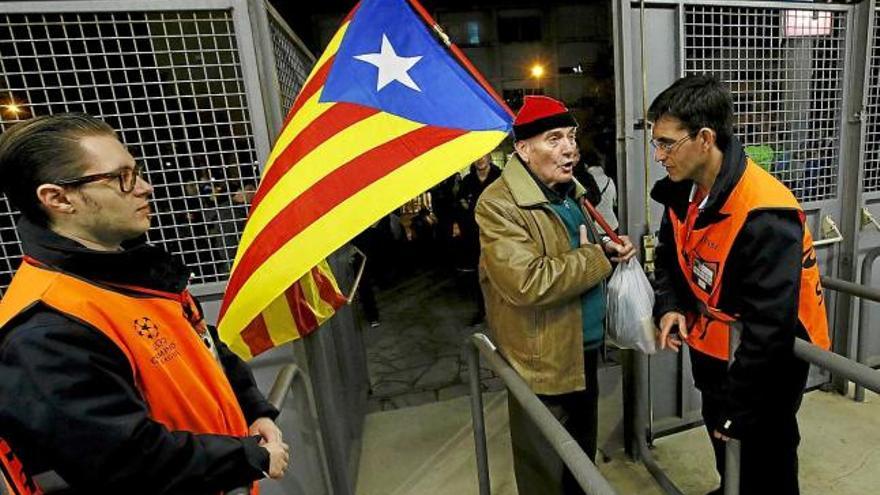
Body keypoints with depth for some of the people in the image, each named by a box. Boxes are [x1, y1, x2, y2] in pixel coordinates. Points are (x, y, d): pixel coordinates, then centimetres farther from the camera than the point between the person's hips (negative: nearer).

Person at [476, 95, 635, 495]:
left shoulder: (571, 191, 7)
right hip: (543, 362, -8)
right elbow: (527, 283, -33)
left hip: (585, 350, 9)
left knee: (583, 456, 28)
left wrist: (606, 249, -1)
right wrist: (595, 257, -19)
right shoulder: (499, 205, -23)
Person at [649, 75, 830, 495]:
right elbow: (671, 254, 9)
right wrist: (670, 306, -10)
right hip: (713, 349, 7)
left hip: (766, 364, -7)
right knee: (724, 453, 29)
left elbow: (769, 327, -30)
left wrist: (738, 409, -23)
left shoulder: (765, 215, -32)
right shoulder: (684, 192, -7)